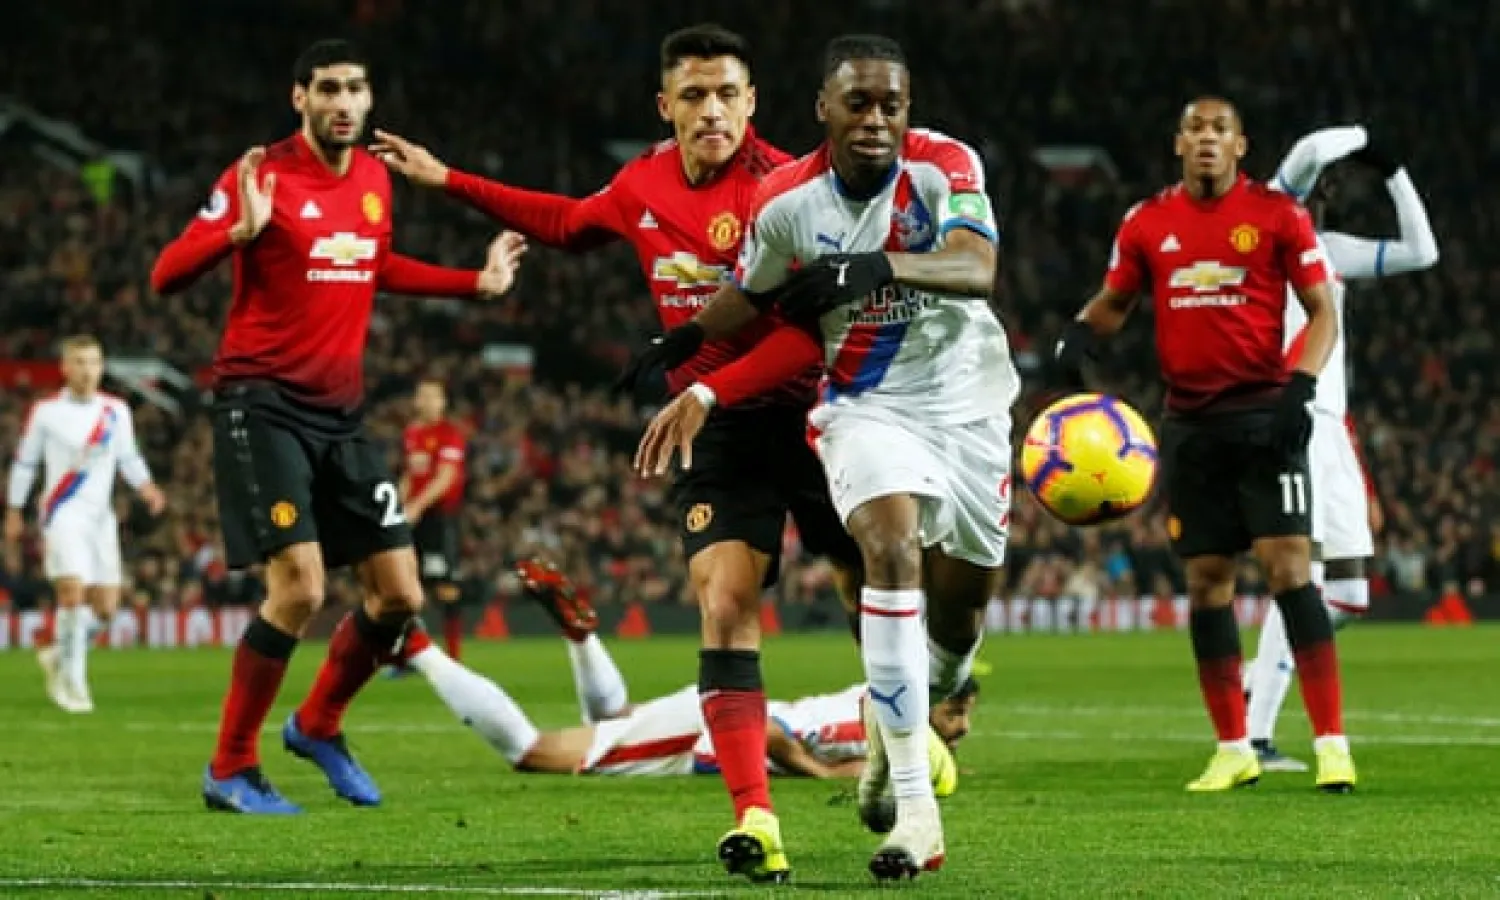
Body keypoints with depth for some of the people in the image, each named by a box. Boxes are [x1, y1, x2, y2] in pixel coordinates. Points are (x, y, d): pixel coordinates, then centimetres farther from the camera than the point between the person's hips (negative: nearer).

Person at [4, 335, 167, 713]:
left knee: (105, 607, 2)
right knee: (73, 592, -20)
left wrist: (146, 487, -6)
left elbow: (129, 458, 13)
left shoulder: (117, 411, 6)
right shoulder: (45, 411, -2)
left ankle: (58, 654, 28)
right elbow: (24, 462, 7)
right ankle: (70, 681, -10)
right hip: (63, 512, -4)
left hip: (101, 516, 4)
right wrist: (14, 512, 9)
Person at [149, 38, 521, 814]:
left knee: (399, 595, 5)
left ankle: (318, 727, 29)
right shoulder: (263, 177, -11)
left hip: (340, 413, 7)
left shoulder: (374, 179, 9)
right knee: (298, 587, -18)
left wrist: (477, 282, 26)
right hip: (263, 404, -7)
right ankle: (230, 770, -2)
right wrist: (241, 229, -33)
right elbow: (167, 274, -17)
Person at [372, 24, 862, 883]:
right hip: (722, 429, 4)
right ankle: (755, 819, -16)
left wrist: (704, 383, -28)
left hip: (807, 416, -4)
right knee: (725, 607, -12)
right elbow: (570, 222, 26)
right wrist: (448, 181, 26)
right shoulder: (644, 185, 3)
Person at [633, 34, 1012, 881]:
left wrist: (879, 267, -47)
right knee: (893, 549, -26)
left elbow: (977, 270, -33)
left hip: (968, 400, 1)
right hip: (866, 404, -1)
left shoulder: (946, 167, -15)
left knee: (961, 607, 7)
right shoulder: (787, 201, -10)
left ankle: (898, 726, 43)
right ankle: (915, 808, -28)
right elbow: (747, 301, 9)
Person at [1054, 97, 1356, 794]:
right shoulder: (1147, 222, 7)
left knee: (1288, 567, -12)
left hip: (1264, 415, -4)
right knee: (1206, 579, 5)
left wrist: (1300, 384, -16)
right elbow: (1114, 301, 20)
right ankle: (1233, 750, 14)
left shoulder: (1276, 213, -2)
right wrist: (1080, 333, -2)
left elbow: (1322, 312, -1)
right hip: (1190, 423, 4)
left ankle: (1331, 744, -10)